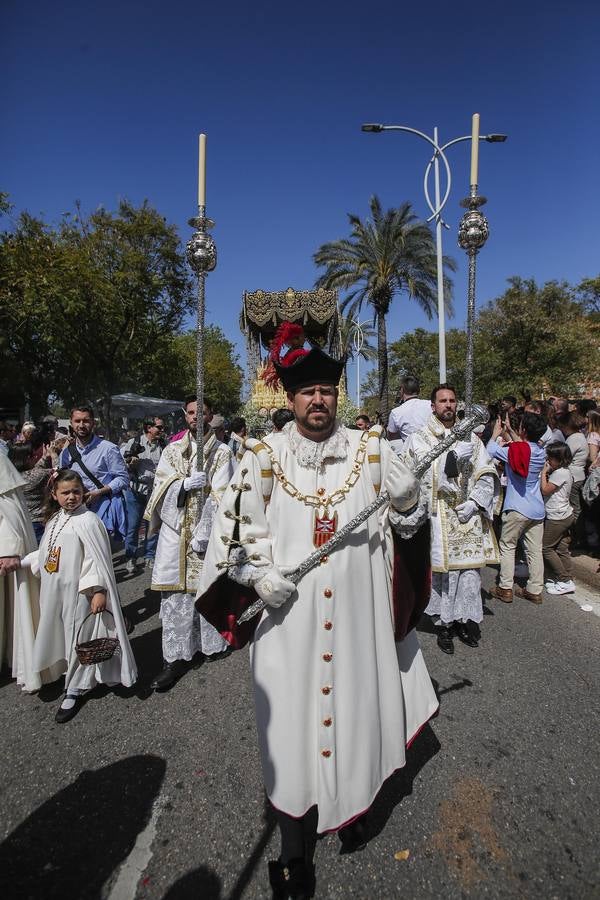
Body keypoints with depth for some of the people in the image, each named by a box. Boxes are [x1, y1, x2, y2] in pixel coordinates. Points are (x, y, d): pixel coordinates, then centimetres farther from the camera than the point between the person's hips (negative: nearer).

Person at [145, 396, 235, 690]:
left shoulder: (222, 453, 0)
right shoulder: (172, 450, 10)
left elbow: (219, 496, -8)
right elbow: (160, 485, 1)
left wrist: (203, 534, -15)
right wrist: (185, 484, -18)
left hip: (207, 531, -2)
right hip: (175, 531, 2)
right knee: (175, 594, 4)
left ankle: (211, 643, 27)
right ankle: (176, 657, 13)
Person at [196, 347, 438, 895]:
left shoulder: (369, 449, 2)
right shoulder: (264, 456, -2)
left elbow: (407, 501, 11)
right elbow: (236, 522, 1)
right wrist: (259, 573, -11)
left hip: (357, 613, 2)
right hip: (288, 614, -1)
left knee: (356, 702, 15)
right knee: (291, 715, 8)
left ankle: (355, 803, 45)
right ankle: (293, 850, 29)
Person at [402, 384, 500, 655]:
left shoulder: (470, 438, 9)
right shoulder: (418, 438, 2)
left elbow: (487, 474, 7)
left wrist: (474, 502, -6)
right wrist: (415, 507, -10)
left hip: (467, 513, 2)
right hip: (436, 516, -2)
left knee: (469, 567, 5)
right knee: (442, 567, 2)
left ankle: (464, 618, 22)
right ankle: (446, 622, 16)